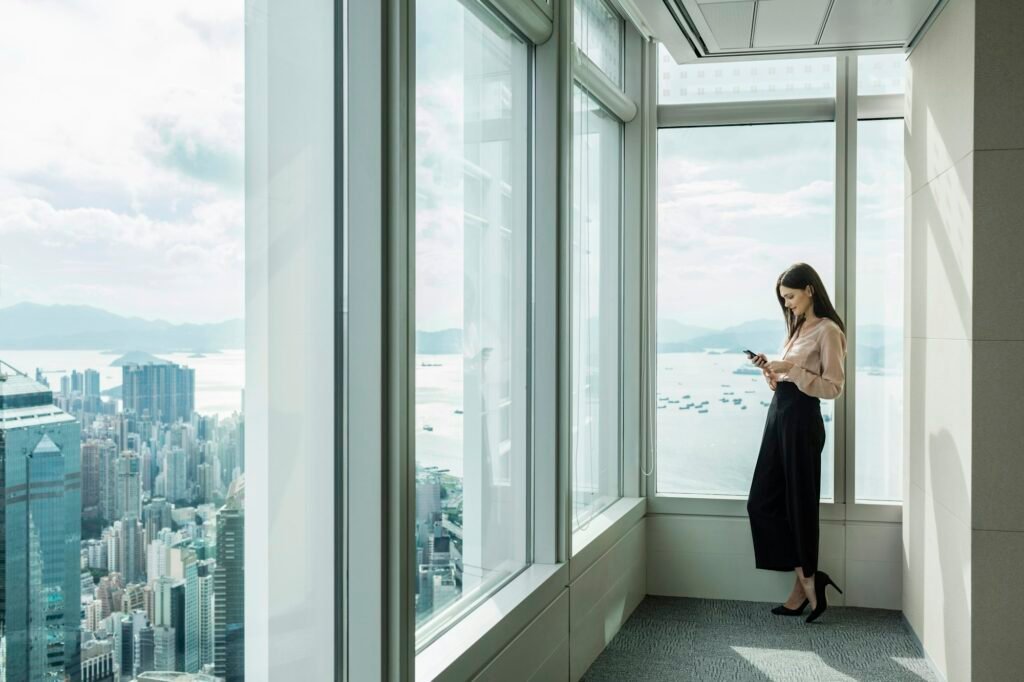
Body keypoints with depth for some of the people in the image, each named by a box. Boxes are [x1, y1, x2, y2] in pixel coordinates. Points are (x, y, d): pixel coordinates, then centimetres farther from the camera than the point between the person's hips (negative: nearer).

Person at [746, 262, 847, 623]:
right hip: (778, 415, 9)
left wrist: (791, 369, -19)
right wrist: (771, 370, 2)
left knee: (799, 506, 0)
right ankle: (808, 581, 14)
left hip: (802, 421, -9)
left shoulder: (827, 331, -8)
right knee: (762, 503, 6)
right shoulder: (797, 328, 17)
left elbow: (833, 387, -14)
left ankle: (806, 585, 15)